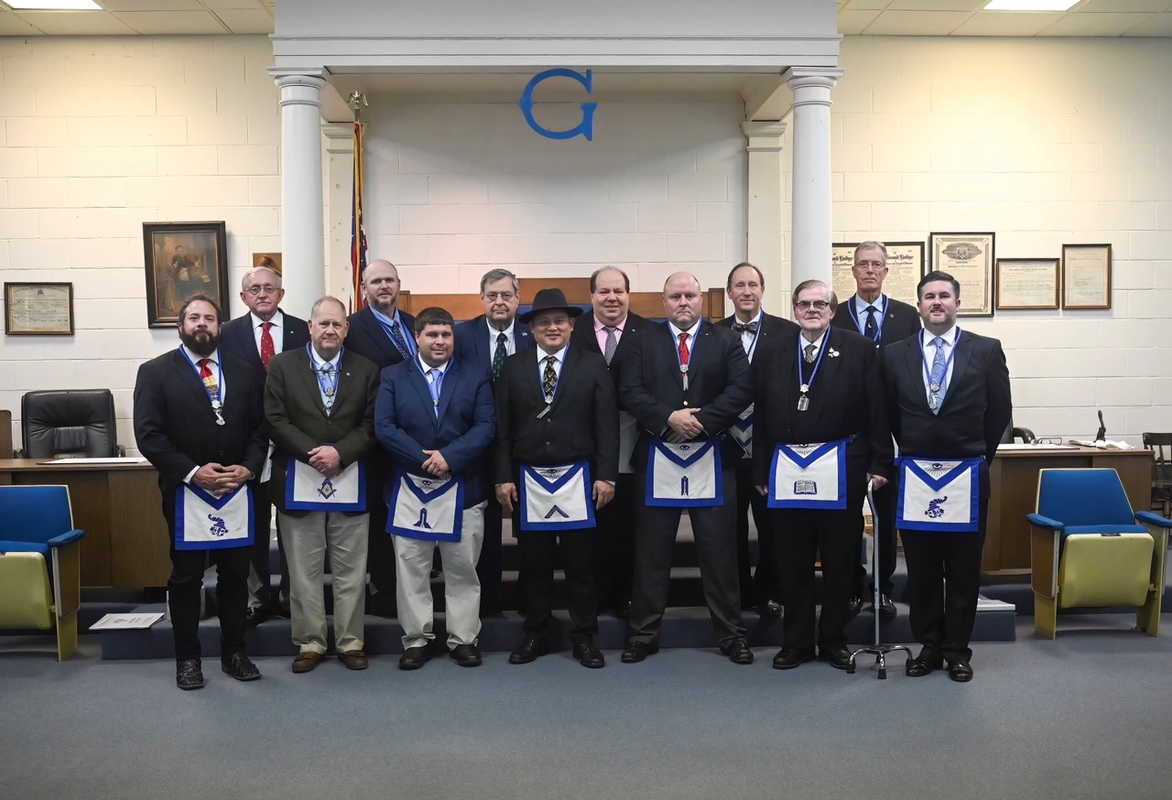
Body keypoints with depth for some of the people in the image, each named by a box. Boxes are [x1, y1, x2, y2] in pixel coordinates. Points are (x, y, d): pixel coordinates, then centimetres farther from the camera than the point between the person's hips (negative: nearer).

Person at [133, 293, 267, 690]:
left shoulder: (242, 373, 10)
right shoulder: (156, 372, -1)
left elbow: (259, 428, 8)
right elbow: (148, 434, -9)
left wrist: (248, 467, -8)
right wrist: (192, 472, -16)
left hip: (237, 491, 3)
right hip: (185, 492, -3)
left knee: (236, 575, 9)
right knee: (186, 578, 8)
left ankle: (234, 652, 23)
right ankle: (187, 658, 21)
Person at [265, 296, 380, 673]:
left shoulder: (366, 370, 6)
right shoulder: (282, 366, 4)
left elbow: (370, 425, 1)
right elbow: (276, 420, -4)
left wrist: (340, 453, -14)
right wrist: (311, 453, -15)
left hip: (351, 483, 1)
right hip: (298, 482, 0)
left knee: (350, 571, 8)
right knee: (304, 572, 8)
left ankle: (351, 642, 19)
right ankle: (310, 643, 20)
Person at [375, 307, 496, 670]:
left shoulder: (475, 377, 5)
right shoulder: (393, 377, 5)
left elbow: (486, 426, -5)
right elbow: (384, 427, -6)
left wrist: (449, 457, -17)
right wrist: (422, 458, -16)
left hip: (463, 488, 0)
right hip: (410, 487, 0)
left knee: (462, 570, 8)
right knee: (411, 570, 6)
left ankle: (463, 639, 19)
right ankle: (416, 640, 18)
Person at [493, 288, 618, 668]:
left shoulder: (593, 365, 3)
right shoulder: (513, 366, 6)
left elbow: (606, 424, -1)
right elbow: (503, 427, 4)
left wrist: (606, 475, -7)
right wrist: (503, 477, -1)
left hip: (578, 479, -1)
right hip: (528, 480, 1)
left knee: (580, 563, 6)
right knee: (534, 564, 10)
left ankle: (584, 638, 18)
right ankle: (535, 635, 23)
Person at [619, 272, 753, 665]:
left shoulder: (726, 340, 7)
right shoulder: (644, 341, 8)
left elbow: (741, 389, -5)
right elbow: (629, 391, -3)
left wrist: (702, 419, -16)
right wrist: (669, 417, -16)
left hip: (713, 458, 0)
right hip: (657, 458, 1)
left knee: (720, 551, 6)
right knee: (651, 552, 7)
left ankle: (731, 634, 18)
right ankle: (644, 633, 18)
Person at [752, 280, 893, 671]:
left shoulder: (859, 350, 2)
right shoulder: (772, 355, 9)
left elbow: (877, 409, -1)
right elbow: (761, 416, 8)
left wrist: (879, 462, -5)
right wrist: (761, 470, 6)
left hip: (840, 470, -2)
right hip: (786, 470, 2)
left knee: (839, 561, 9)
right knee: (792, 562, 9)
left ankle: (834, 640, 24)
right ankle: (796, 641, 22)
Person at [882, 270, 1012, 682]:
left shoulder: (987, 350, 1)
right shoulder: (895, 355, 4)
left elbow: (1000, 411, 5)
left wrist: (980, 456, 8)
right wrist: (912, 451, 10)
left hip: (967, 477, -1)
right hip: (915, 477, 1)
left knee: (963, 572, 8)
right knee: (921, 572, 9)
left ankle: (957, 651, 21)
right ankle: (929, 646, 23)